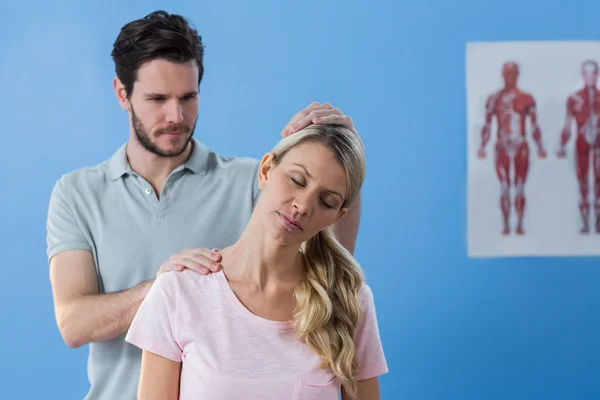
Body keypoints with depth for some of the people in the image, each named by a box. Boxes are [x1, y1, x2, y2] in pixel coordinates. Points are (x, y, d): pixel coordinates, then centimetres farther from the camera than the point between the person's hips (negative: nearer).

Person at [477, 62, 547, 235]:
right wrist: (482, 147, -3)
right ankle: (505, 225, 1)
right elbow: (487, 126, 6)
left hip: (521, 148, 0)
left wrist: (540, 147, -3)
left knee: (520, 188, 0)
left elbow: (535, 126, 4)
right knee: (504, 188, -1)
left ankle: (520, 225, 1)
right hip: (502, 148, 0)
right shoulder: (494, 99, 5)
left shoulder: (526, 98, 3)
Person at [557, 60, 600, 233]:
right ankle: (585, 223, 2)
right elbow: (567, 127, 3)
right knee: (583, 181, 0)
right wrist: (562, 147, -6)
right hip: (582, 143, -1)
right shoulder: (574, 99, 3)